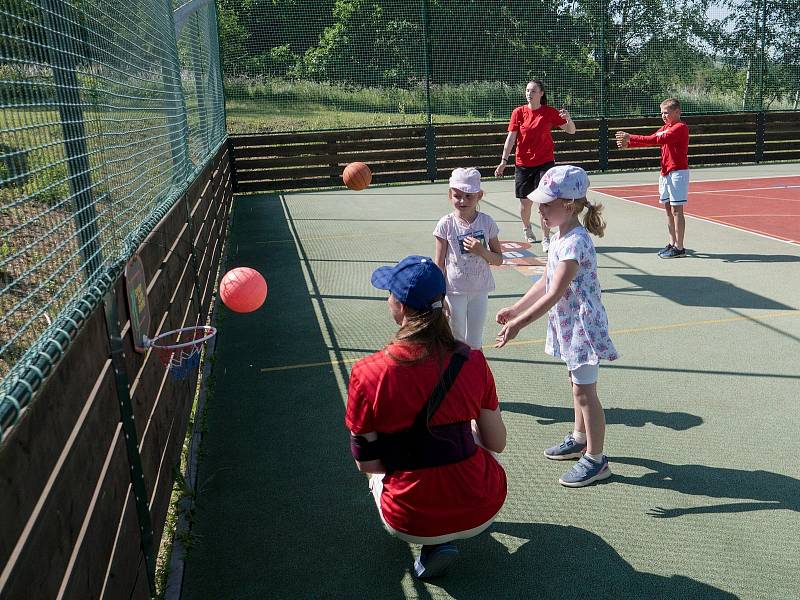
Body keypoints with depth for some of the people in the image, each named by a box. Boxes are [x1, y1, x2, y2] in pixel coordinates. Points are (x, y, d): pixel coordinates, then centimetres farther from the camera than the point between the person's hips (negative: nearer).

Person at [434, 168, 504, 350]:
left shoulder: (486, 222, -5)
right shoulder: (446, 224, -10)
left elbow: (499, 260, 2)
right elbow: (439, 264, -6)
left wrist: (481, 251, -18)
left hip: (479, 290, 2)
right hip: (454, 291, -2)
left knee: (474, 342, 12)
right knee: (457, 339, 11)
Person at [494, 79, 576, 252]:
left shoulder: (550, 112, -2)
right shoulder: (518, 112, -2)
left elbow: (571, 131, 3)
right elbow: (511, 138, -2)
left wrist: (568, 119, -19)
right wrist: (503, 161, -10)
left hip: (545, 163, -1)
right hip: (523, 164, 1)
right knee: (525, 203, 10)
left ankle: (546, 239, -3)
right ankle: (526, 228, 39)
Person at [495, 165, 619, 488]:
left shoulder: (575, 243, -26)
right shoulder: (560, 237, 5)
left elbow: (554, 294, -29)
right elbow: (545, 282, 12)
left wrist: (518, 324, -28)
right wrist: (514, 309, 11)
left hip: (582, 325, -10)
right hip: (568, 325, 10)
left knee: (584, 391, 0)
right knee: (578, 384, 23)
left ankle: (595, 459, 14)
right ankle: (579, 439, 40)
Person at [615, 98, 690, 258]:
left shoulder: (681, 128, -14)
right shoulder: (665, 128, 15)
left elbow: (657, 139, -24)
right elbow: (651, 139, 7)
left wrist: (631, 138, -26)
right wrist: (628, 144, -8)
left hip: (678, 173, -9)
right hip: (665, 172, 9)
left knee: (676, 210, -7)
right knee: (668, 209, 12)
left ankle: (679, 248, -2)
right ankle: (671, 243, 21)